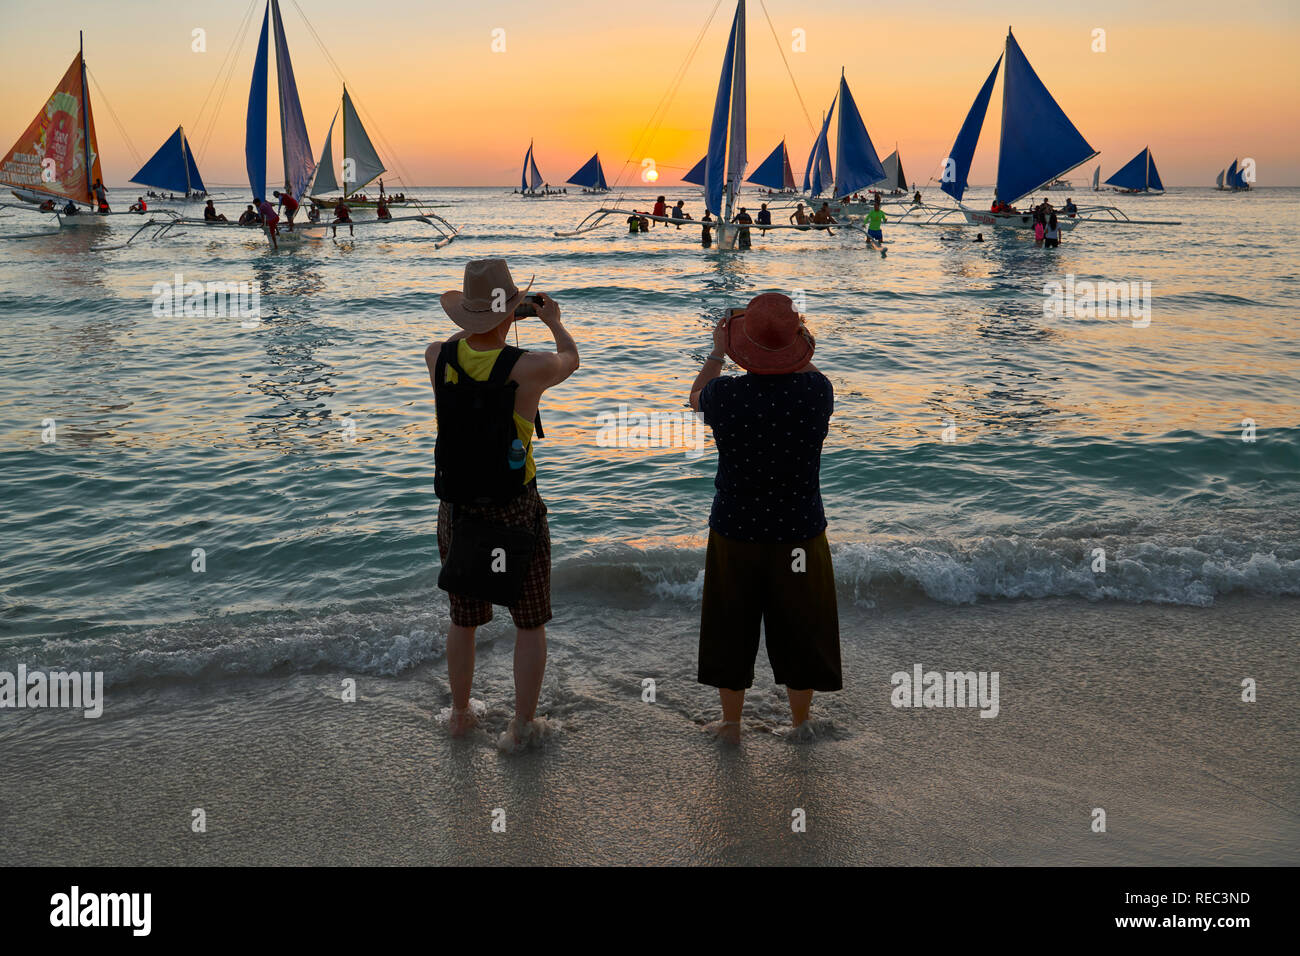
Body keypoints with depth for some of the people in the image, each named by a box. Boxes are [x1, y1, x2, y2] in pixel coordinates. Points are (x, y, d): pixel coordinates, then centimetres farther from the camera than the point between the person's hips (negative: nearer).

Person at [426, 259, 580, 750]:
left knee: (463, 619, 21)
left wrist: (480, 322, 32)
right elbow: (570, 358, 7)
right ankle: (522, 725, 22)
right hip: (516, 511, -4)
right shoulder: (529, 369, -18)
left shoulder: (438, 357, -10)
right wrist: (553, 320, 25)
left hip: (456, 510, 4)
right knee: (530, 623, 14)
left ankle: (460, 715, 36)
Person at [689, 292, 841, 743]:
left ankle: (731, 724, 32)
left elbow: (695, 396, 9)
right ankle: (800, 724, 34)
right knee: (798, 631, 17)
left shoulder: (726, 394, -17)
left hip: (735, 532, 0)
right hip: (799, 532, 1)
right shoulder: (816, 390, -16)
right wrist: (797, 342, 20)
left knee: (732, 629, 17)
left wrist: (717, 351, 22)